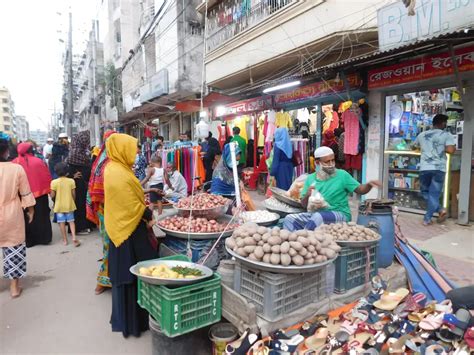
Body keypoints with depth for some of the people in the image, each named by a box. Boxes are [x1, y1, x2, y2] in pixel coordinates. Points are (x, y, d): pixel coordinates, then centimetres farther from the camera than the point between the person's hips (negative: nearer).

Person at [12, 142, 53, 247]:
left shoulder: (14, 163, -6)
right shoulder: (38, 162, -11)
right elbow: (47, 178, -8)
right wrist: (47, 189, 7)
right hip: (39, 194, -1)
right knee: (41, 217, 12)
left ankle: (28, 240, 23)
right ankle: (44, 238, 18)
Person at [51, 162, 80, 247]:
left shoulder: (54, 182, -9)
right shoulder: (71, 181, -7)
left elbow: (52, 195, -8)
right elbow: (73, 194, -3)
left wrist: (55, 199, 15)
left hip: (59, 206, -1)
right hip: (69, 205, 1)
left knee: (62, 222, 8)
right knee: (71, 221, 9)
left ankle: (65, 240, 14)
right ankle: (74, 237, -2)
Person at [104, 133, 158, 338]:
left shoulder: (113, 169, 9)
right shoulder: (120, 174, -22)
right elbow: (133, 204, -20)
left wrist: (145, 211, 9)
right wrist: (148, 216, -6)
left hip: (122, 226, 10)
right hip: (130, 229, -10)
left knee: (125, 275, 18)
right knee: (133, 275, 2)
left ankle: (125, 317, 33)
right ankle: (133, 322, 15)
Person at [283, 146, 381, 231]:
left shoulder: (342, 175, 1)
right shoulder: (310, 178, 8)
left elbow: (360, 190, 0)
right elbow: (304, 205, 11)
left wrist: (369, 185, -20)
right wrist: (307, 195, -11)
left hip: (339, 214, -3)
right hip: (316, 214, 4)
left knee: (318, 217, -35)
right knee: (289, 219, -15)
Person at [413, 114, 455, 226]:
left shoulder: (422, 135, 14)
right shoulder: (446, 135, 2)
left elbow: (414, 146, 31)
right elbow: (450, 150, -12)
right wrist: (454, 148, 10)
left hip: (424, 168, 2)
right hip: (439, 169, -2)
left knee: (426, 192, 19)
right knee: (434, 194, 5)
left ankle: (439, 210, 6)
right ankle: (427, 219, 2)